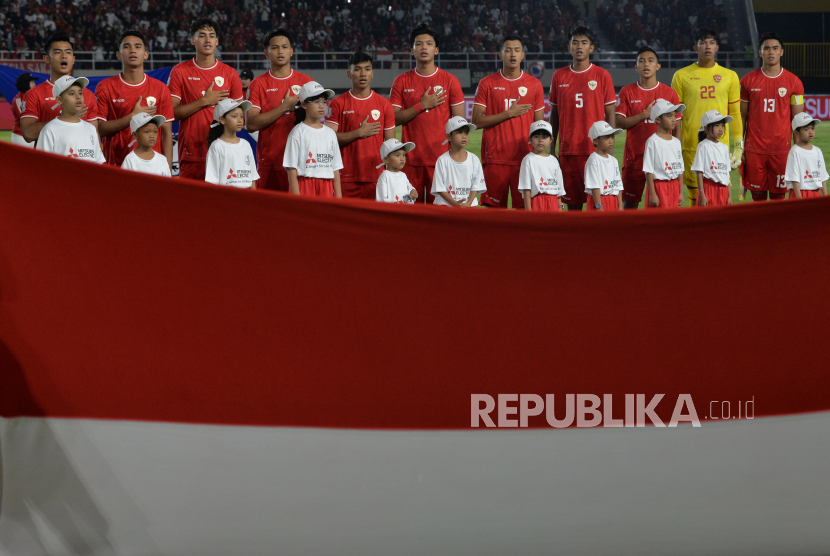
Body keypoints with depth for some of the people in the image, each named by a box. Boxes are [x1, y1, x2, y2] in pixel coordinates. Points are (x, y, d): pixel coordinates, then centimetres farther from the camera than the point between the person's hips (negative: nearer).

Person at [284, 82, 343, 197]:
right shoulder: (298, 133, -1)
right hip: (304, 186, -5)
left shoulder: (330, 133, 15)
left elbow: (336, 168, 16)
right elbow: (291, 168, -6)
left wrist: (338, 195, 8)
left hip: (326, 188, 5)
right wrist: (296, 197, -13)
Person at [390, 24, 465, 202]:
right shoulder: (402, 82, 9)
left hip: (441, 159, -1)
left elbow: (459, 121, 5)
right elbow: (394, 119, 2)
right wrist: (423, 105, -8)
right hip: (410, 160, 1)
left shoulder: (450, 80, 5)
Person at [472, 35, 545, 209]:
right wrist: (509, 113, -8)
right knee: (493, 208, -3)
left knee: (525, 207, -5)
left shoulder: (534, 85, 10)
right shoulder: (487, 84, 6)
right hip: (494, 159, -1)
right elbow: (477, 121, -1)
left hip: (525, 158, 1)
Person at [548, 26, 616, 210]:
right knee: (573, 202, 5)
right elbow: (554, 114, 14)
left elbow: (610, 114, 2)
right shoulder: (559, 76, 9)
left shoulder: (602, 76, 2)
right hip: (567, 151, 2)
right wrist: (552, 147, 10)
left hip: (595, 150, -2)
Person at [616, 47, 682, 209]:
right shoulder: (627, 92, 6)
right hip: (634, 157, 0)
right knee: (630, 202, 0)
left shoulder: (669, 93, 6)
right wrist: (645, 114, -11)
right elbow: (619, 122, -3)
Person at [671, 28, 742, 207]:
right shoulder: (681, 76, 6)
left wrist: (739, 145, 7)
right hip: (691, 145, -1)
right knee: (694, 193, -1)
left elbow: (735, 113, 12)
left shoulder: (730, 76, 10)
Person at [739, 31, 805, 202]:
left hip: (782, 149, -1)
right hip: (754, 149, 1)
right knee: (758, 195, 2)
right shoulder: (748, 81, 5)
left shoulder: (794, 82, 3)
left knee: (778, 195, 1)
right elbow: (741, 117, 9)